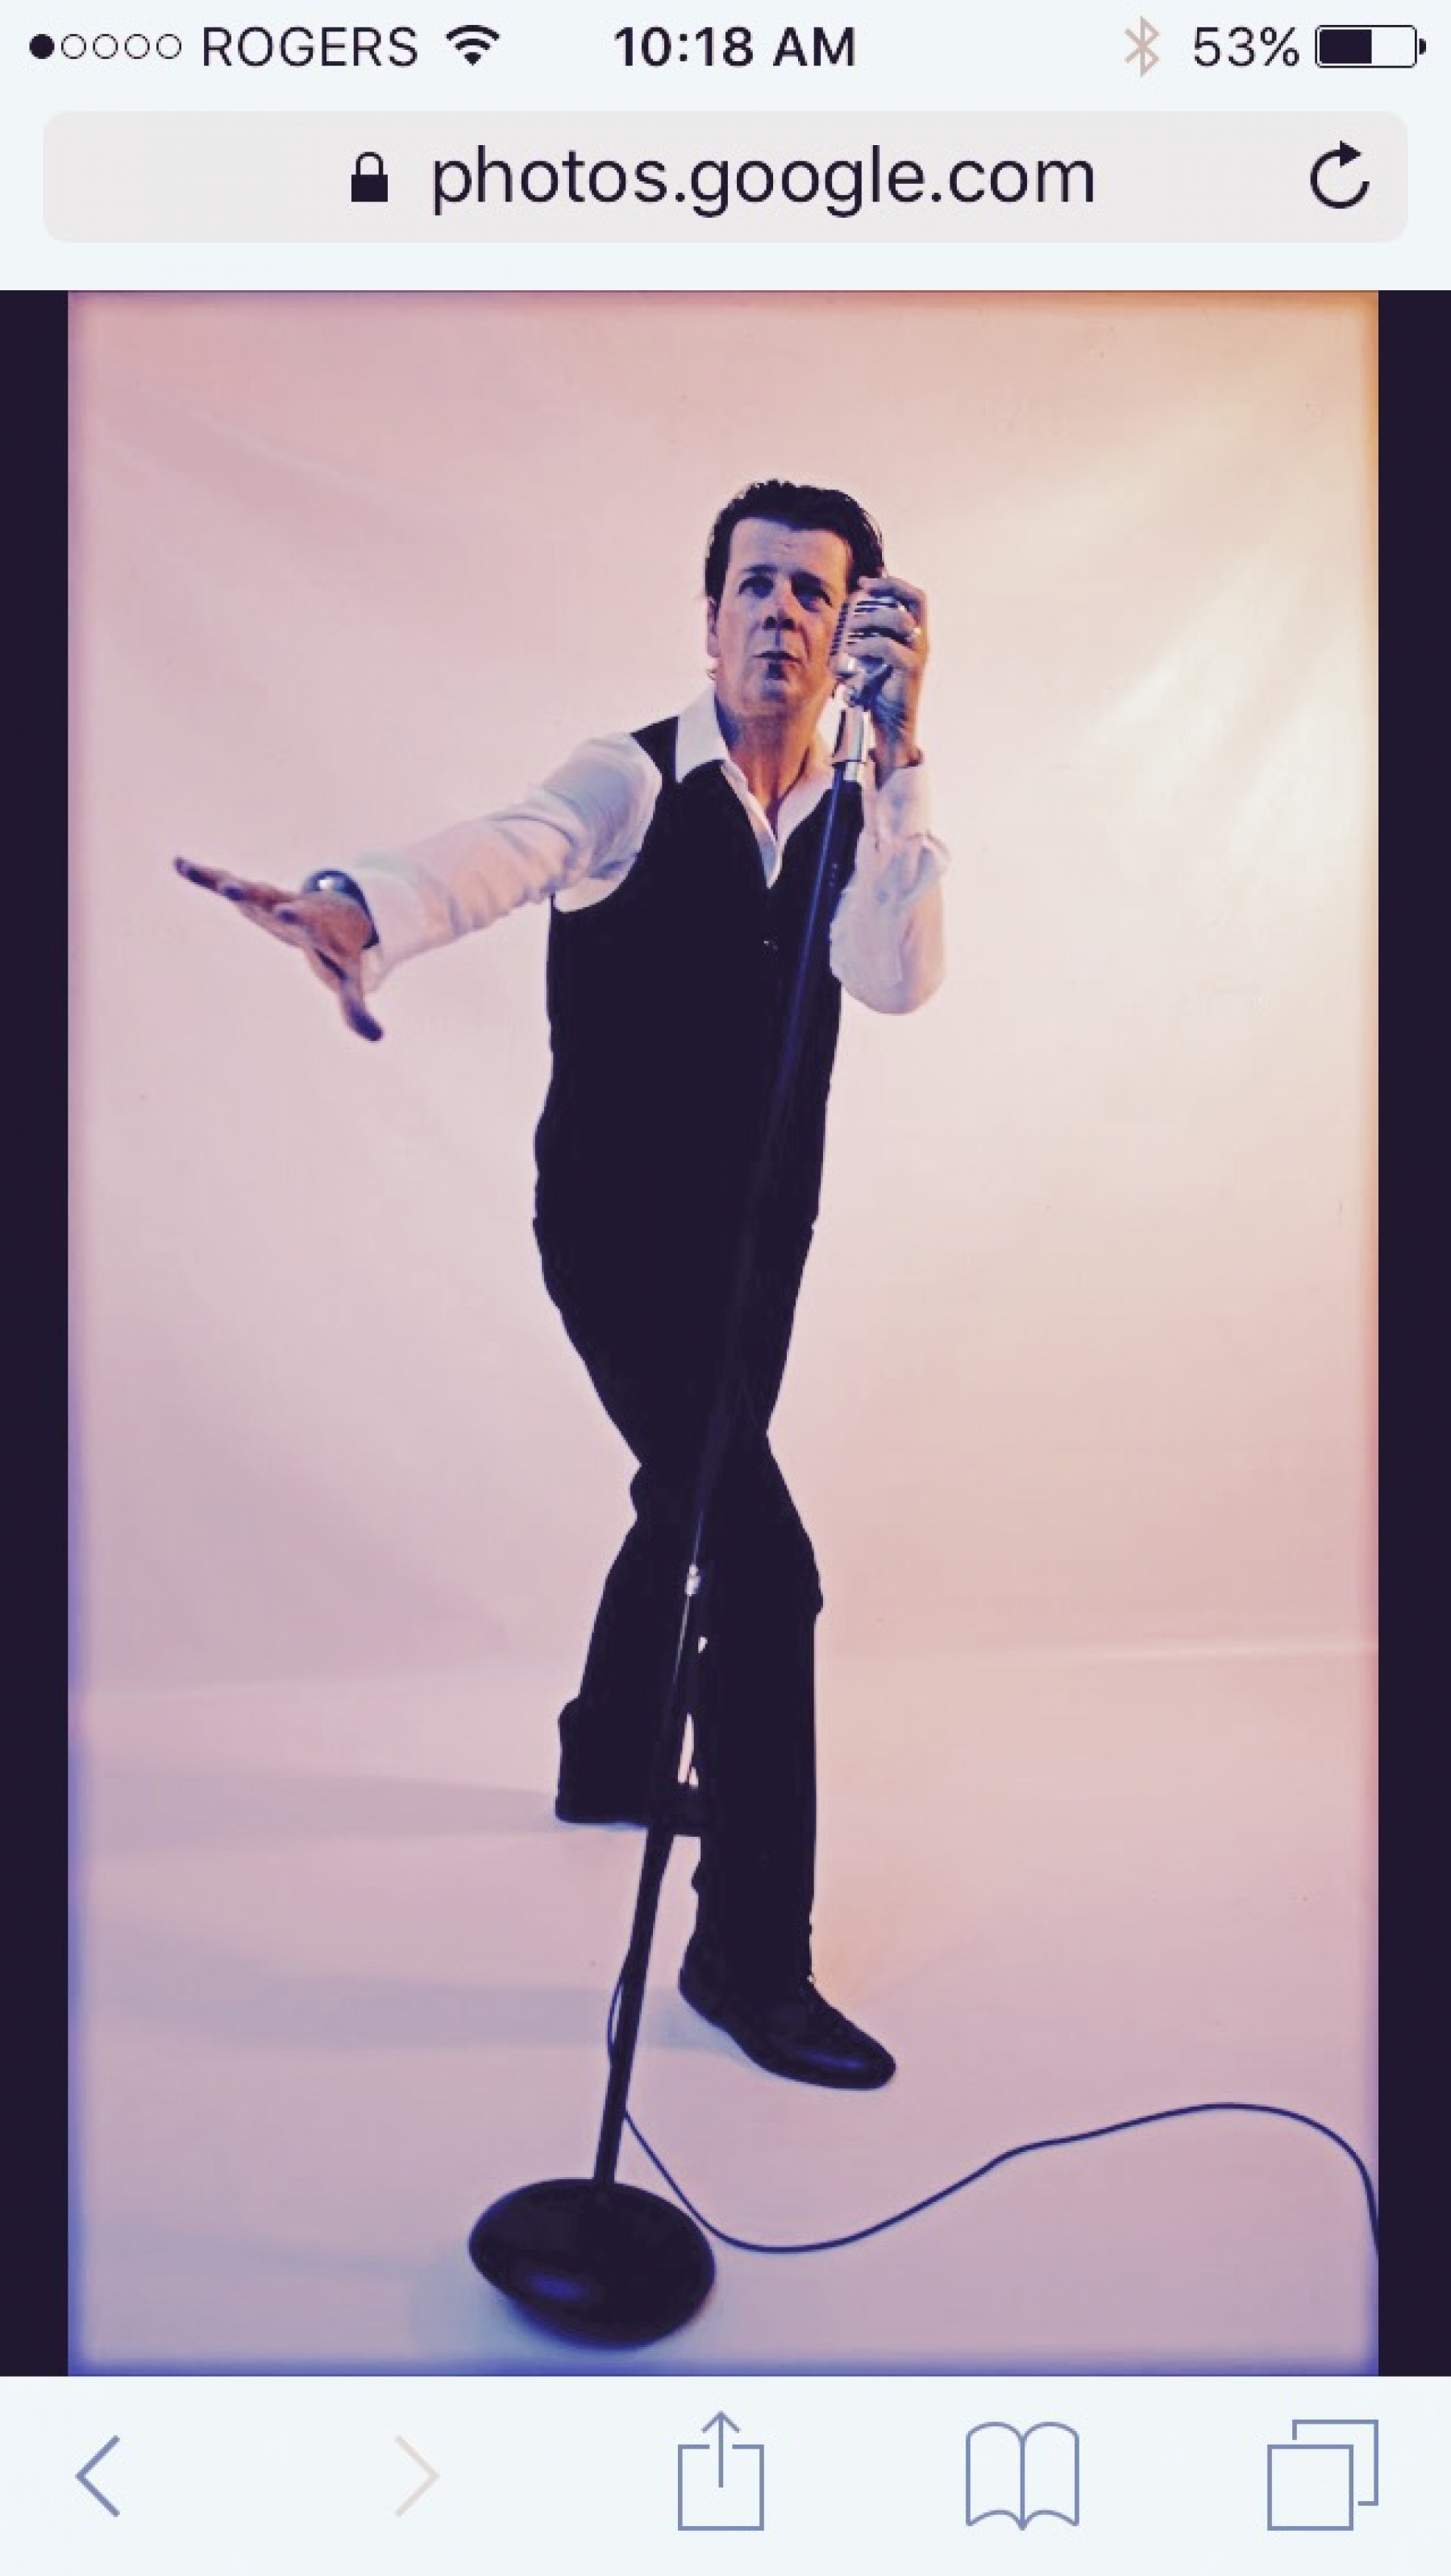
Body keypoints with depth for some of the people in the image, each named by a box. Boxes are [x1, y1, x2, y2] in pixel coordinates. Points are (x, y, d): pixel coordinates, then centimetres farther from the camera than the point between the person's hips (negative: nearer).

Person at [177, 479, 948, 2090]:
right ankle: (750, 1955, -3)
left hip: (761, 1246, 7)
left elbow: (900, 978, -17)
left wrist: (896, 750, -26)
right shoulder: (630, 782, -13)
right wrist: (361, 911, -56)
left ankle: (608, 1762, 51)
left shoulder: (858, 821, 3)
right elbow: (497, 853, -34)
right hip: (624, 1240, -7)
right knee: (762, 1558, -16)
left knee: (688, 1508, 24)